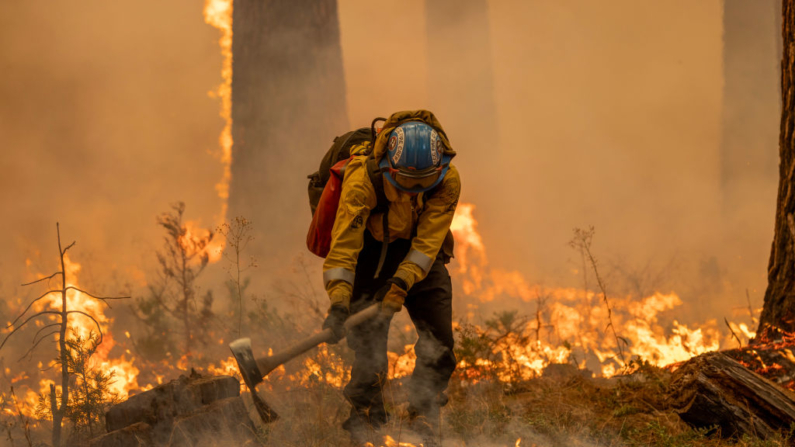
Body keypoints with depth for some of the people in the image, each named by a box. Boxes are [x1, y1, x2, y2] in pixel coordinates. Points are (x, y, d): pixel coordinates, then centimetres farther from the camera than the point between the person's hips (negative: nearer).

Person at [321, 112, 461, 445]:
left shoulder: (447, 181, -26)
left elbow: (427, 242, -28)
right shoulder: (362, 179, -34)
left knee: (439, 339, -8)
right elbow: (343, 242, -36)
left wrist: (400, 286, -41)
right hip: (370, 251, -2)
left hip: (418, 252, 3)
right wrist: (338, 302, -46)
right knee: (369, 341, -12)